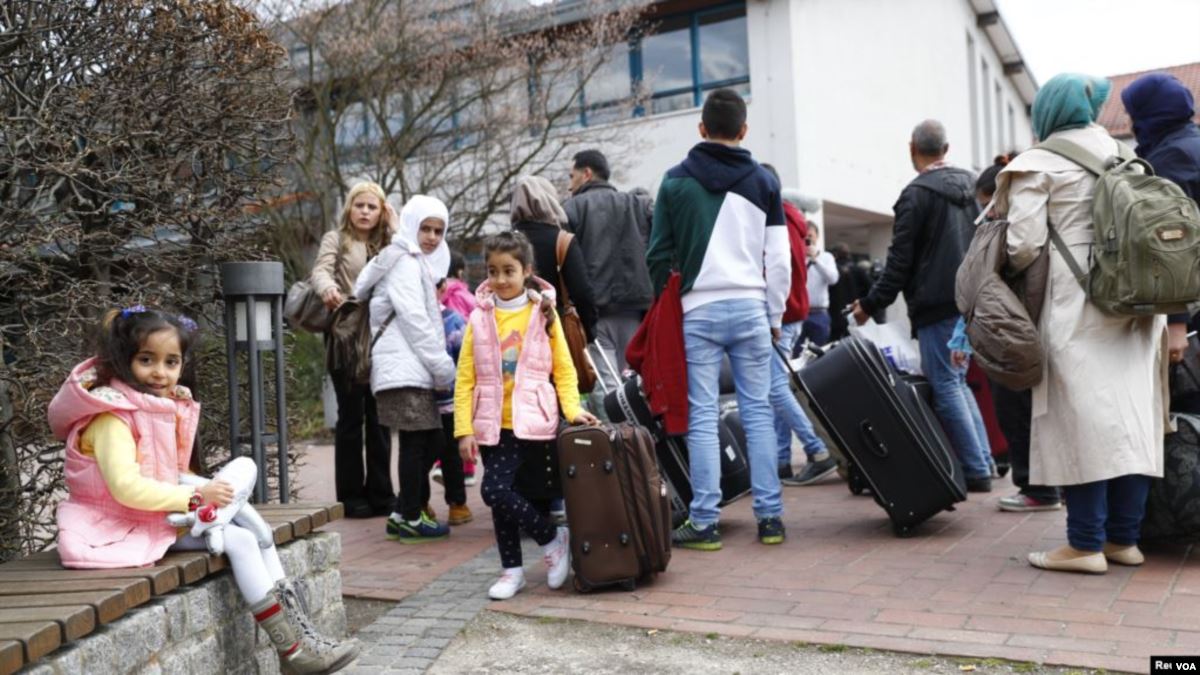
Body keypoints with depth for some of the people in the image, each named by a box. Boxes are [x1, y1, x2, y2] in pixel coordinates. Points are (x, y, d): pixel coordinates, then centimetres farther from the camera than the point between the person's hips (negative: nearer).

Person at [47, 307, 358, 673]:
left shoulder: (167, 406, 10)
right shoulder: (112, 417, -19)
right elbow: (126, 486, -29)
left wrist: (202, 488, -3)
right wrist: (196, 497, -25)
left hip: (165, 513, 9)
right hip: (132, 523, -9)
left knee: (259, 532, -2)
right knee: (240, 542, -19)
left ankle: (299, 627, -4)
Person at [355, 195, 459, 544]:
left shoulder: (418, 263, 24)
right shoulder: (405, 262, -6)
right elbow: (413, 319, -14)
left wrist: (439, 366, 14)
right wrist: (444, 367, -11)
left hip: (413, 369, 10)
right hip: (404, 368, -10)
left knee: (431, 441, 10)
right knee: (417, 442, -5)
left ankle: (402, 514, 18)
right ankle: (411, 518, 5)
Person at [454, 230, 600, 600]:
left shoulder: (543, 314, 2)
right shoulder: (480, 318, 5)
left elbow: (564, 368, 4)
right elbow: (465, 378, 4)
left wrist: (572, 409, -10)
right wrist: (464, 428, -2)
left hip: (532, 422, -3)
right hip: (493, 425, 4)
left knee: (496, 490, -15)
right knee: (498, 492, 6)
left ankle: (552, 539, 6)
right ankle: (512, 569, 23)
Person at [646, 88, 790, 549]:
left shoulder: (676, 180, 3)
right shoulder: (763, 181, 6)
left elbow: (659, 255, 2)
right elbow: (779, 259, 3)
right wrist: (774, 316, 12)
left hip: (699, 311, -1)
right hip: (750, 308, 1)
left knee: (702, 416, 2)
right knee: (758, 411, 7)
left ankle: (704, 521, 5)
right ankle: (769, 516, 10)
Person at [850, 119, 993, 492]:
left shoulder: (916, 194, -11)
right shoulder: (968, 186, 13)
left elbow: (900, 261, -14)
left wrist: (870, 303, -7)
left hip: (937, 305, -8)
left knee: (945, 386, -3)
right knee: (957, 381, 17)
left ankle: (976, 471, -2)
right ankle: (984, 460, 17)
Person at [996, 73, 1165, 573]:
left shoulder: (1038, 164, -3)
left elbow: (1025, 244, -11)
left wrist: (1009, 272, 9)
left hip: (1078, 306, -6)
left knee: (1082, 418, -5)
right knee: (1131, 416, 6)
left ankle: (1086, 543, -3)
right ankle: (1124, 537, 12)